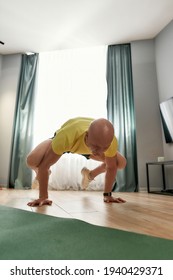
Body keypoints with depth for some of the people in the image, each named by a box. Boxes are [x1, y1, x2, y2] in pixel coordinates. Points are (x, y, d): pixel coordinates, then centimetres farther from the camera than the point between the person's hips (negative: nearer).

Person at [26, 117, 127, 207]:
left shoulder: (111, 141, -38)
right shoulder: (66, 136, -48)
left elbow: (111, 167, -18)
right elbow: (45, 165, -34)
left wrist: (107, 195, -13)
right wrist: (43, 197, -28)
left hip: (88, 147, 2)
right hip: (65, 140, -2)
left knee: (121, 163, -6)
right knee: (32, 160, -25)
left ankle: (89, 175, 23)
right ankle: (40, 174, 16)